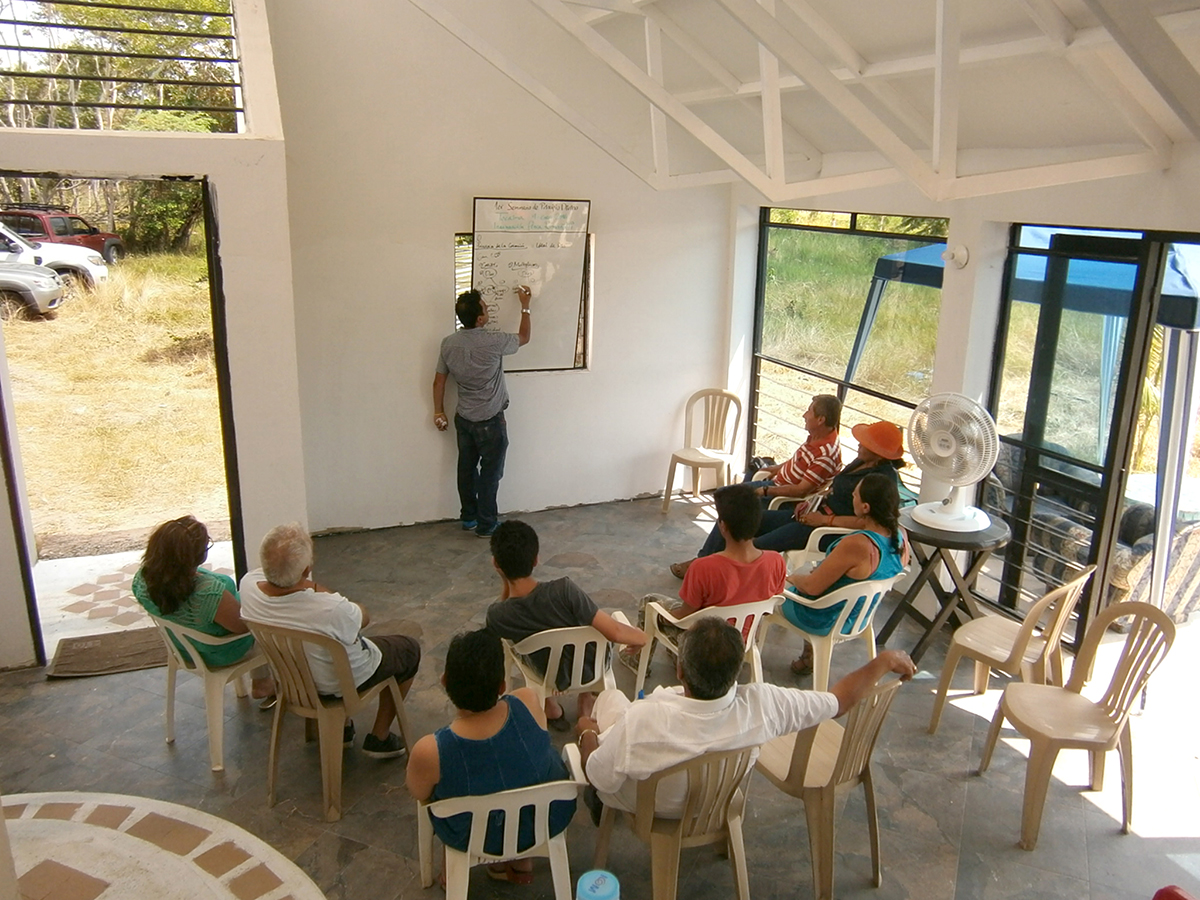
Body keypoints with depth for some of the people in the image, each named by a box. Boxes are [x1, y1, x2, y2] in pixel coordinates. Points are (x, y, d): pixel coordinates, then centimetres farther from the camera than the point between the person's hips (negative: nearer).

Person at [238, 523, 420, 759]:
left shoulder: (249, 585, -27)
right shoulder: (330, 610, -43)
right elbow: (364, 618, -17)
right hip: (342, 682, -5)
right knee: (409, 649, 20)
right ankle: (379, 738, 29)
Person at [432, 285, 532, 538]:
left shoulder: (448, 343, -5)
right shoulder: (493, 342, -20)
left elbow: (439, 381, 3)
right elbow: (524, 338, -1)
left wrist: (439, 412, 15)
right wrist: (525, 306, 10)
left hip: (464, 419, 6)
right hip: (490, 421, -5)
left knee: (467, 469, 17)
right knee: (490, 473, 6)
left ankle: (469, 517, 29)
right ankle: (486, 524, 13)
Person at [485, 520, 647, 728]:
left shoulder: (497, 615, -27)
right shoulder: (563, 590, -36)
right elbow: (614, 632, -32)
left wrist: (504, 582, -12)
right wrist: (641, 636, -12)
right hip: (593, 667, -1)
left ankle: (550, 707, 35)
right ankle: (586, 702, 37)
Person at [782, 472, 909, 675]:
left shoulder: (856, 545, -37)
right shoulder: (901, 537, -14)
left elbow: (812, 587, -26)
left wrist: (794, 577, -4)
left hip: (825, 621, -7)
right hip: (859, 618, 7)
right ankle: (809, 656, 32)